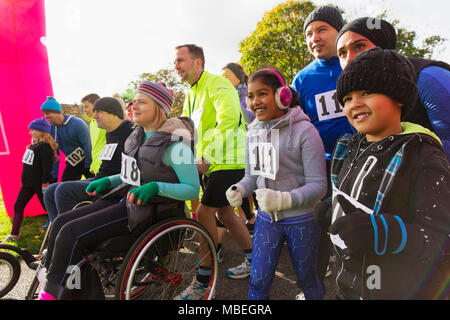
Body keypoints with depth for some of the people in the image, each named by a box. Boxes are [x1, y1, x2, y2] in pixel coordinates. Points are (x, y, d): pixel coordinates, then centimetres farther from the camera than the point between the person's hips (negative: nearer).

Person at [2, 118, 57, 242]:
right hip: (28, 182, 9)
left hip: (39, 183, -9)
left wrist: (45, 183, -22)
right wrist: (24, 179, 23)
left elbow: (47, 166, -21)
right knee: (18, 206, 11)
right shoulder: (34, 144, 12)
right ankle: (14, 234, 21)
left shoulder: (45, 146, -17)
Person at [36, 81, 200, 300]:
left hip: (150, 209, -9)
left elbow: (193, 189, -19)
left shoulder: (175, 143, -17)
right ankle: (46, 276, 14)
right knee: (61, 223, 1)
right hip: (127, 198, 9)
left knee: (71, 233, -16)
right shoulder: (139, 135, 9)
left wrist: (155, 187, -30)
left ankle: (50, 292, 5)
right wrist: (107, 181, 8)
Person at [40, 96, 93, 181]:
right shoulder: (51, 128, 2)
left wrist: (89, 168, -18)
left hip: (86, 162, -6)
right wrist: (54, 175, 9)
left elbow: (88, 147, -19)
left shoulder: (77, 124, -20)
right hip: (72, 164, 6)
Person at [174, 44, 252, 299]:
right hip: (213, 163, 9)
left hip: (229, 161, -9)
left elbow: (228, 120, -26)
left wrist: (205, 158, -26)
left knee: (204, 213, -10)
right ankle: (254, 260, 32)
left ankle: (203, 281, 5)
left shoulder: (217, 84, -12)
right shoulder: (191, 95, 18)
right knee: (224, 212, 14)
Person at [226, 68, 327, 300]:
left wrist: (283, 199, -34)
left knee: (307, 280, 18)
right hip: (267, 219, 4)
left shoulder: (304, 131, -18)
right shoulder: (253, 132, 1)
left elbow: (318, 185, -19)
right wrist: (239, 189, -12)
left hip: (302, 220, -4)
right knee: (258, 282, 11)